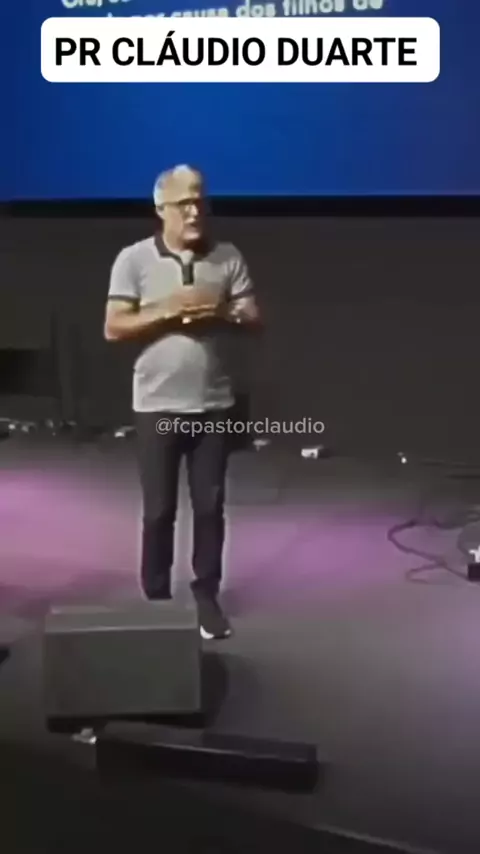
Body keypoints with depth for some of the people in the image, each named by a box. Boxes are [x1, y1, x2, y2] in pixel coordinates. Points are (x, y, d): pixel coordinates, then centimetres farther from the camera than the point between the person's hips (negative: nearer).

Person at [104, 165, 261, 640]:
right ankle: (156, 598, 24)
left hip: (213, 404, 2)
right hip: (157, 406, -2)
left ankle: (206, 597, 24)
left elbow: (253, 318, 3)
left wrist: (222, 311, -17)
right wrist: (168, 310, -17)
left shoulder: (229, 258, 3)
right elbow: (113, 328, -7)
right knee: (158, 510, 7)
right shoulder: (134, 259, -3)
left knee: (210, 506, 9)